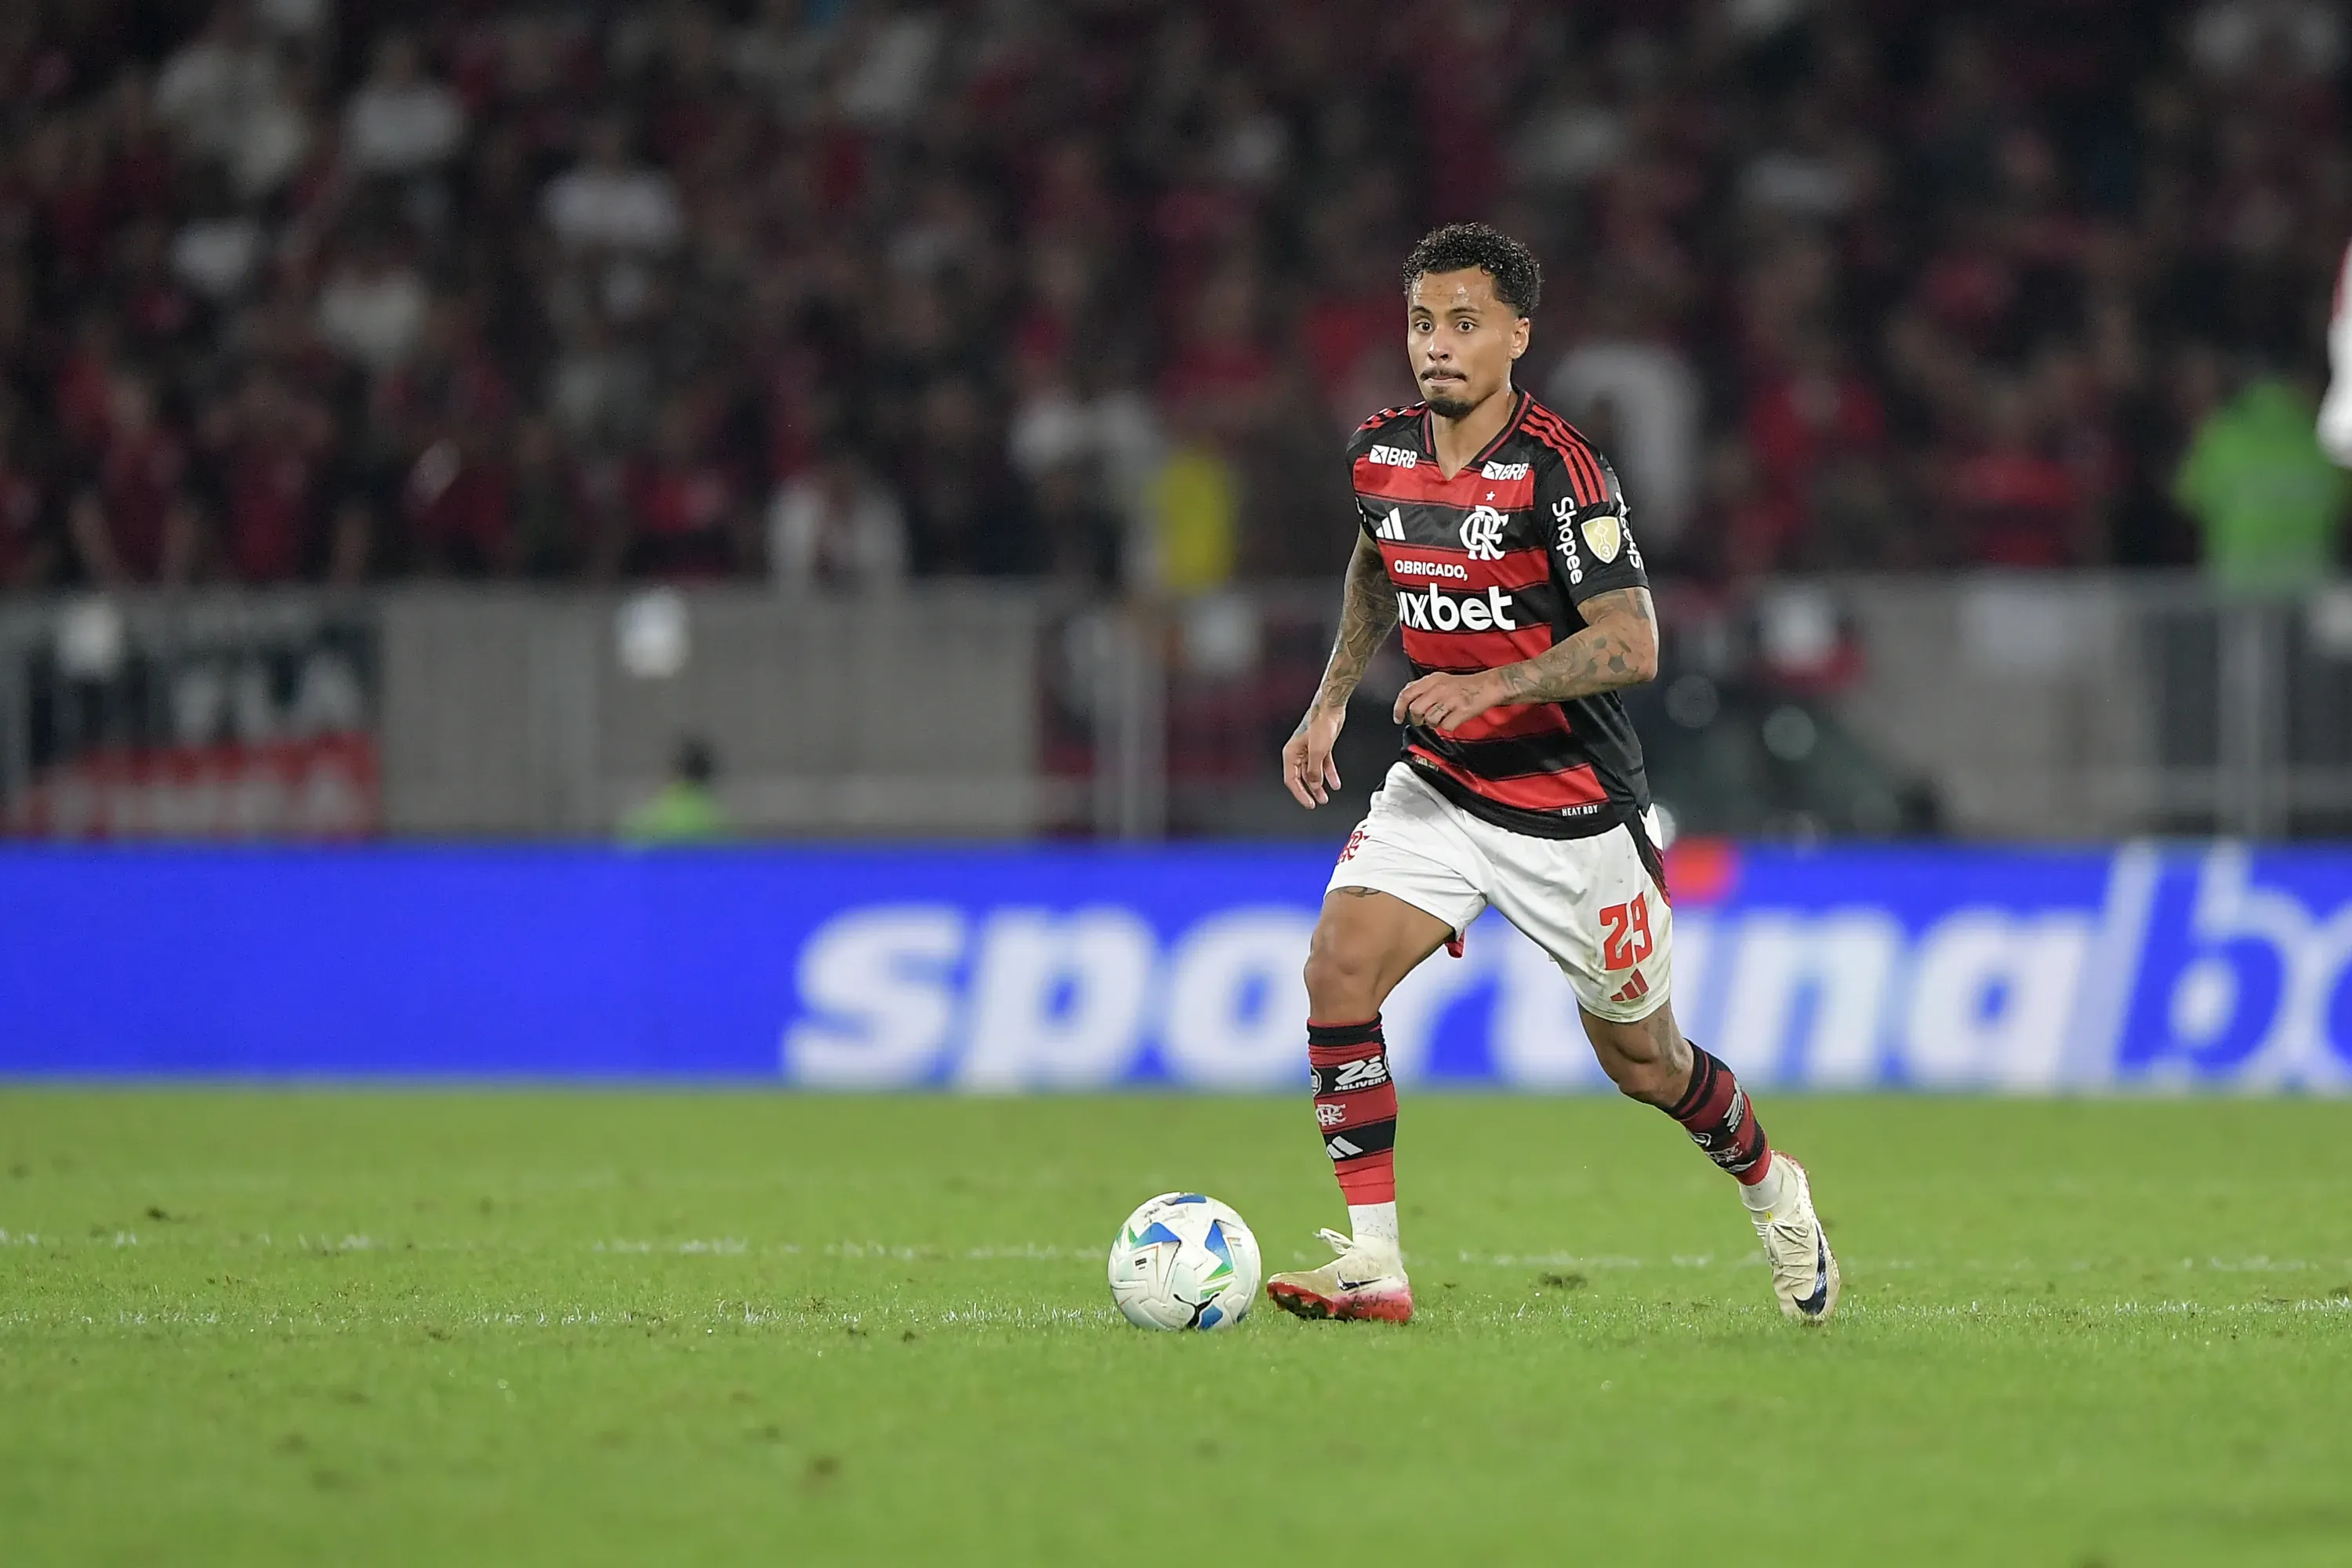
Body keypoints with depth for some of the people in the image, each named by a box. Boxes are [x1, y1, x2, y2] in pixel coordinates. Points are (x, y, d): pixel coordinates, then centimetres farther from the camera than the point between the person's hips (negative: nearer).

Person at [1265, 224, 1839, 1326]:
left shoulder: (1557, 470, -20)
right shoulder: (1381, 454, -1)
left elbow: (1631, 645, -24)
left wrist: (1491, 687, -35)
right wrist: (1330, 703, 12)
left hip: (1573, 808, -5)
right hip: (1439, 787, 5)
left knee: (1640, 1060, 9)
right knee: (1337, 971, -18)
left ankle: (1769, 1189, 41)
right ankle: (1373, 1265, -16)